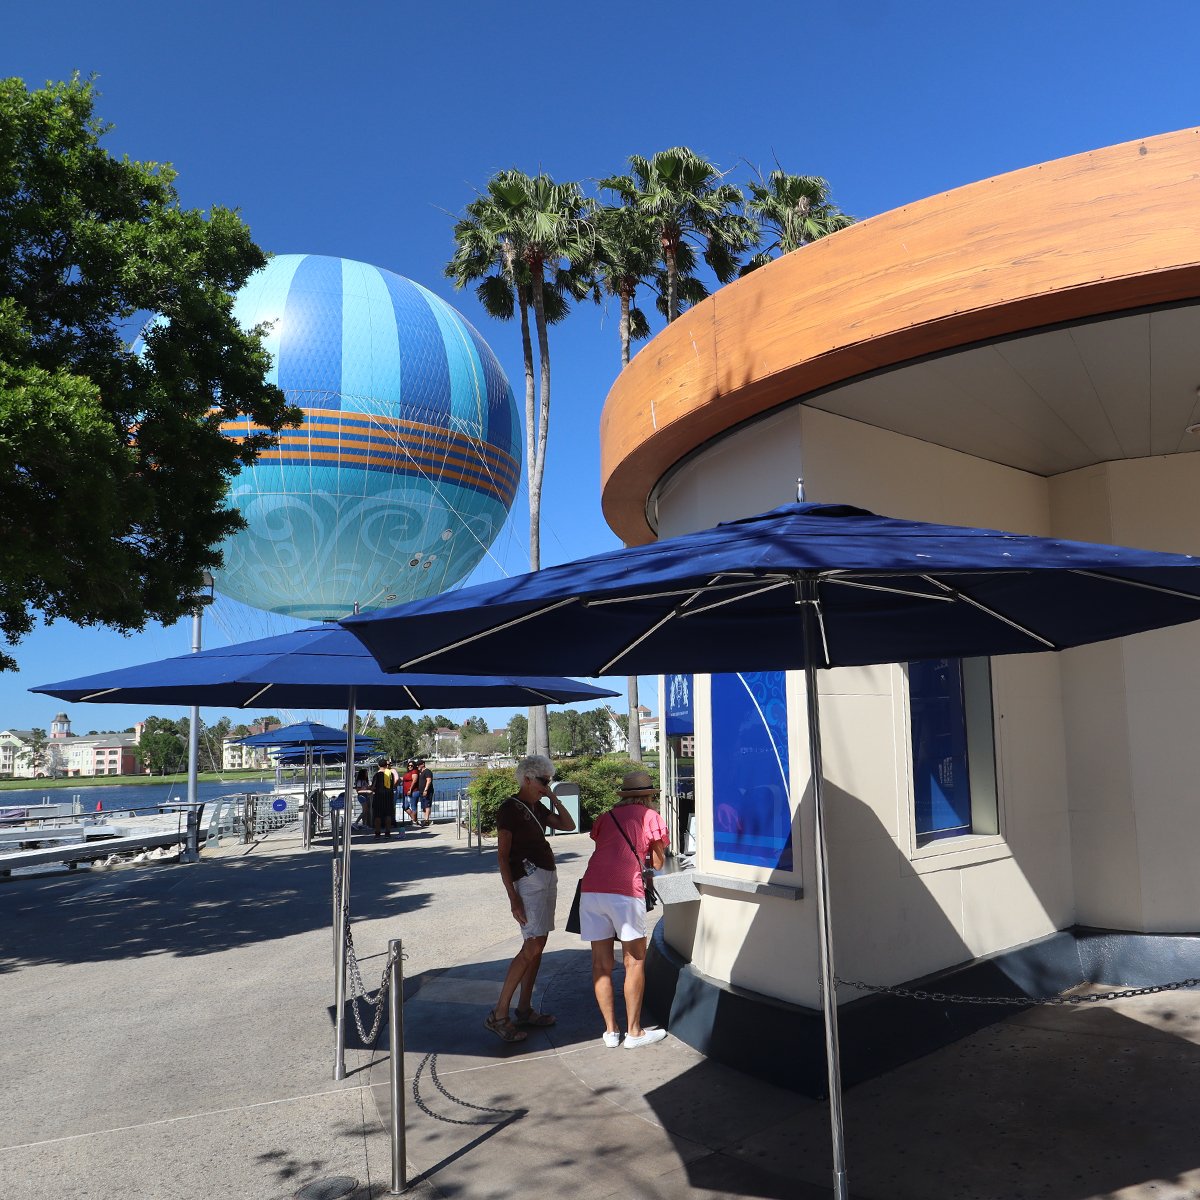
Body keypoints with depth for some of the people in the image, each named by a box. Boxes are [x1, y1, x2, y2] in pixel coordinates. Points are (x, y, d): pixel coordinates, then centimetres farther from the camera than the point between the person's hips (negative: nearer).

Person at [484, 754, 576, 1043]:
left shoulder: (538, 808, 13)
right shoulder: (509, 809, -11)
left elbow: (568, 825, 16)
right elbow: (502, 855, -13)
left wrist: (553, 797, 7)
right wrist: (513, 897, -19)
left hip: (547, 877, 9)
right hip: (528, 879, -9)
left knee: (537, 945, 10)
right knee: (532, 947, -13)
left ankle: (524, 1010, 18)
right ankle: (499, 1015, -7)